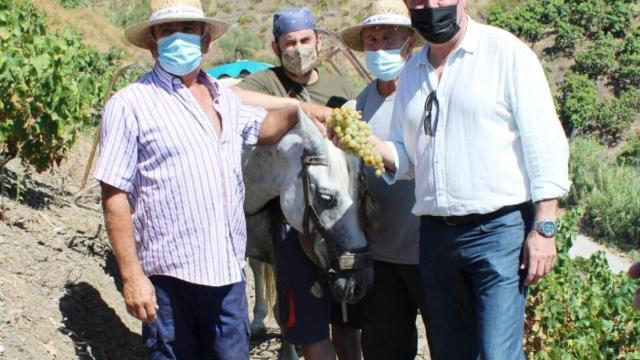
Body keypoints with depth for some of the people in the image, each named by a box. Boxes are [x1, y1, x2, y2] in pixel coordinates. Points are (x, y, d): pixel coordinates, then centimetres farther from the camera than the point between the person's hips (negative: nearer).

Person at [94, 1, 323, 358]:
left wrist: (298, 111, 10)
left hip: (229, 274, 6)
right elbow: (115, 196, -11)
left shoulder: (224, 97, 12)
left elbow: (262, 126, 31)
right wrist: (132, 276, -16)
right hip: (169, 278, -6)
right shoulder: (131, 104, -9)